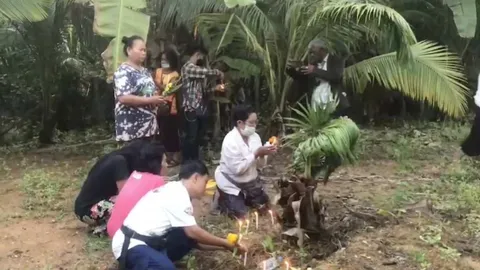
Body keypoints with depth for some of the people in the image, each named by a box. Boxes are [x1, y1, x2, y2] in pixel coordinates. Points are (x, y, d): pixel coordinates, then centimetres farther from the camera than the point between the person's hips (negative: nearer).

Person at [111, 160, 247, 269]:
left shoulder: (175, 191, 12)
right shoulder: (177, 193, -16)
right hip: (130, 244, -10)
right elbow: (193, 232, -19)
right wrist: (225, 243, -7)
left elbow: (193, 238, 12)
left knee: (190, 239, -1)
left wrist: (222, 247, 11)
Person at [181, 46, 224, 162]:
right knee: (191, 137, -6)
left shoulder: (198, 70, 20)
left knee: (199, 137, 12)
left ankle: (195, 161, 22)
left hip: (201, 108, 9)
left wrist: (215, 88, 6)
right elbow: (207, 72, -21)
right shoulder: (188, 67, -9)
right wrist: (218, 73, -3)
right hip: (191, 109, -9)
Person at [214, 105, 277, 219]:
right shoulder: (230, 141, -29)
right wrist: (256, 154, -32)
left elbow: (260, 162, 0)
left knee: (264, 206, 11)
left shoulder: (254, 136, -7)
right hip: (231, 183, -7)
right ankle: (224, 200, 17)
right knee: (241, 215, -9)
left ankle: (244, 198, 33)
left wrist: (264, 153, -22)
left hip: (250, 180, 7)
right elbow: (237, 169, -32)